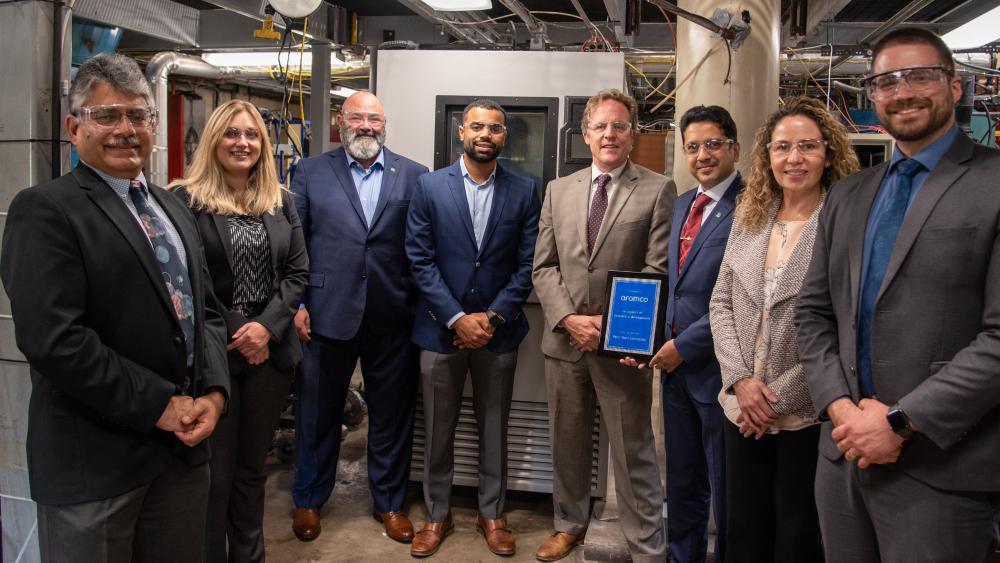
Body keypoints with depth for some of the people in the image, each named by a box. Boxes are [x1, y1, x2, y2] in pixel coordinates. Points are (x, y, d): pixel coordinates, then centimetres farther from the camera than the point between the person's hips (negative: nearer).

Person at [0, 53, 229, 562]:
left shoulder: (172, 208, 13)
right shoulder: (45, 210, -10)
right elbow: (53, 340, -20)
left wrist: (213, 392, -3)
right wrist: (160, 405, -17)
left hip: (184, 447, 7)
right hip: (94, 459, -6)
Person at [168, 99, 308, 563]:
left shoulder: (280, 201, 10)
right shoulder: (186, 200, -6)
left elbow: (297, 271, 5)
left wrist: (267, 326, -9)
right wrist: (234, 334, -12)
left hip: (270, 350, 4)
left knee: (252, 467, 16)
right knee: (213, 471, 5)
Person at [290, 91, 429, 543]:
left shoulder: (414, 176, 4)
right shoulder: (310, 172, 4)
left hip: (392, 318, 0)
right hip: (327, 314, 0)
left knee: (391, 416, 12)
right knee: (318, 413, 14)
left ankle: (389, 502, 31)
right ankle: (309, 500, 34)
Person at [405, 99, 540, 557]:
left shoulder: (524, 191, 0)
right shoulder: (430, 186, -2)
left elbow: (527, 265, -1)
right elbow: (420, 260, -5)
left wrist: (492, 317, -10)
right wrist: (457, 319, -12)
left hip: (498, 330, 1)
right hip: (441, 329, 0)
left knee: (494, 428, 12)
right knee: (438, 429, 9)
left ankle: (492, 514, 29)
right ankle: (437, 515, 26)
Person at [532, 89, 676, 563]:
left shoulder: (658, 190, -2)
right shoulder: (558, 190, 10)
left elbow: (657, 271, -8)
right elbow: (544, 266, 6)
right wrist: (568, 318, -9)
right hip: (565, 340, 4)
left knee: (633, 452, 4)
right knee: (567, 443, 17)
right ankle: (570, 524, 37)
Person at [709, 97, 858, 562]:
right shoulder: (748, 218, 7)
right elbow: (721, 302, 7)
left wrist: (780, 398, -14)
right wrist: (741, 380, -6)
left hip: (808, 415, -5)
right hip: (743, 409, 5)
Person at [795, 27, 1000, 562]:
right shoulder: (847, 196, 11)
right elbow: (812, 312, 9)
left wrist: (900, 421, -16)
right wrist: (839, 404, -5)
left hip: (941, 468, -5)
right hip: (844, 452, 5)